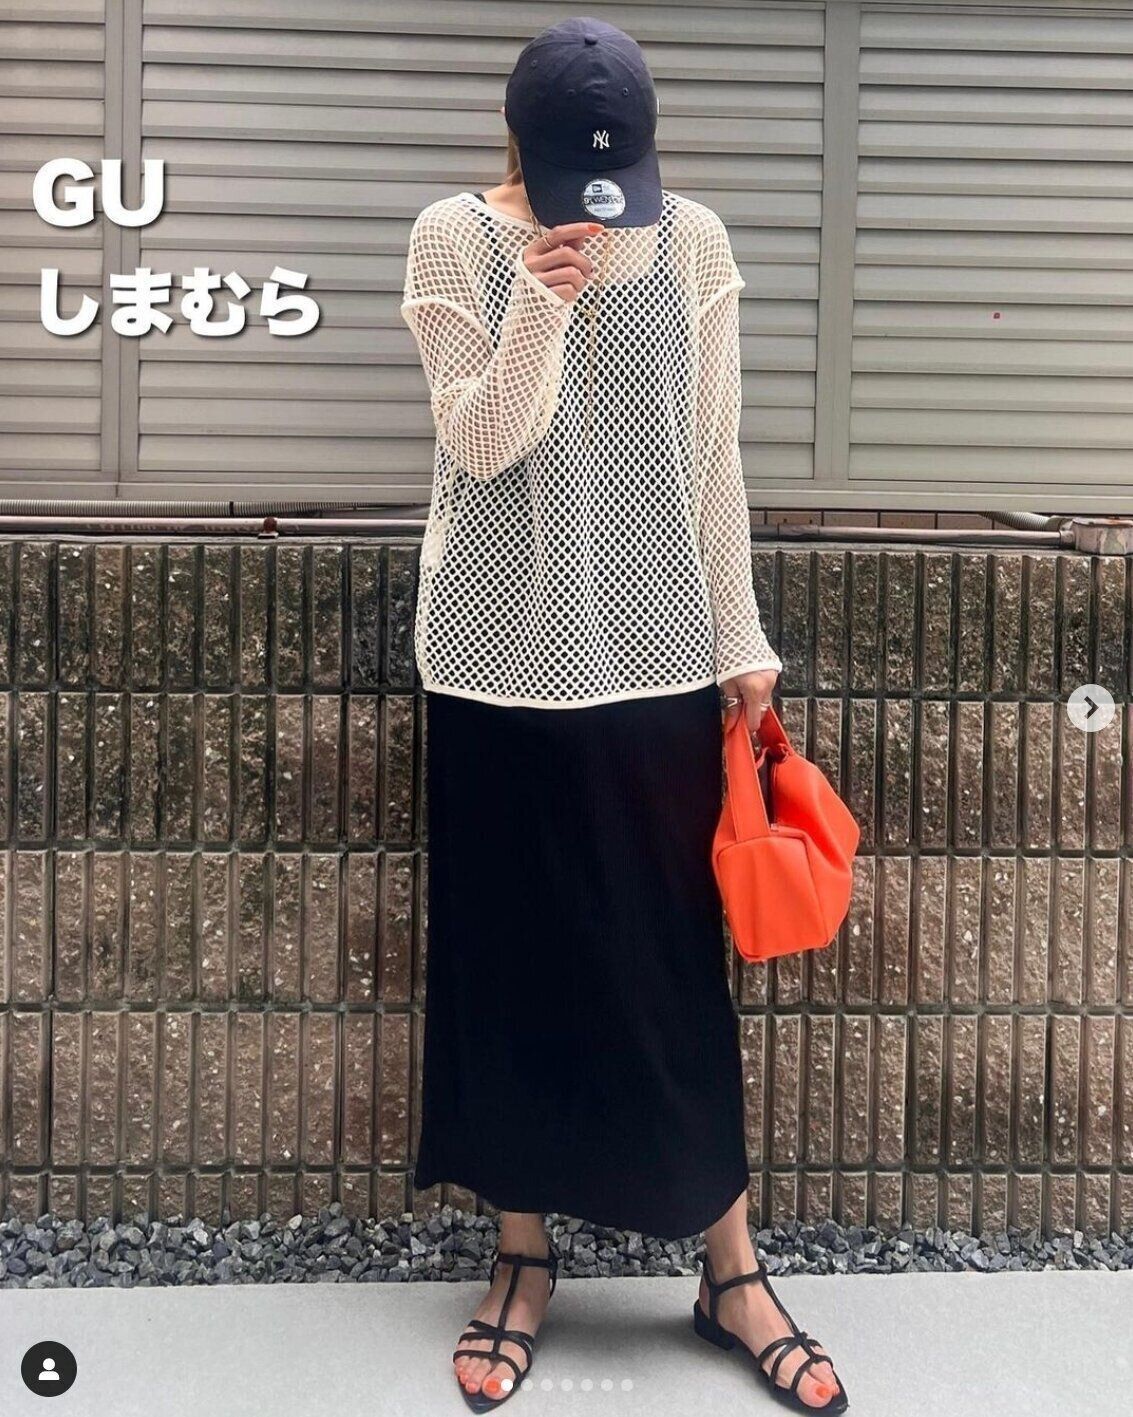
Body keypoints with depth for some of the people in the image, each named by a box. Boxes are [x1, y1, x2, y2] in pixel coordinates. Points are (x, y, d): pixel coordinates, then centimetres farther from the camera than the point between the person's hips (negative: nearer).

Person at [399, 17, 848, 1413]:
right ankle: (522, 1260, 24)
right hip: (500, 658, 0)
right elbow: (480, 442, -9)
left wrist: (742, 641, 4)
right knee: (509, 960, 7)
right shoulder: (454, 237, -2)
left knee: (675, 963, 5)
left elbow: (713, 457, 5)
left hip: (655, 657, 1)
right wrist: (538, 303, -23)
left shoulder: (692, 240, 2)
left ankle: (733, 1271, 19)